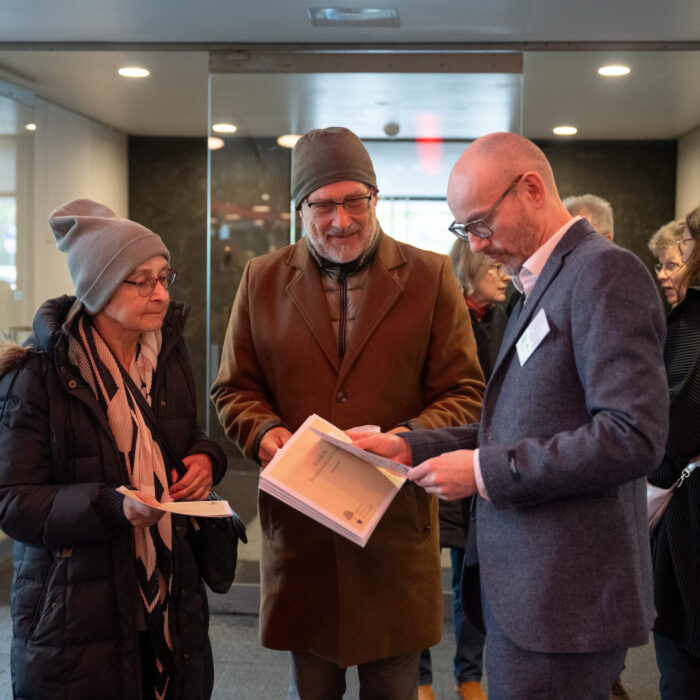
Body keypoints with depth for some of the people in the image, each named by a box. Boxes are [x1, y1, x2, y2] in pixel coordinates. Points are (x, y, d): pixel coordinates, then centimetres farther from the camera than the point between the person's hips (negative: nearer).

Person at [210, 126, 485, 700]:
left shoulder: (430, 277, 1)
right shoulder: (262, 280, 7)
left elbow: (465, 393, 1)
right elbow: (233, 389, 10)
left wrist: (413, 436, -18)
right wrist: (266, 432, -10)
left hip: (396, 525, -1)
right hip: (298, 526, 1)